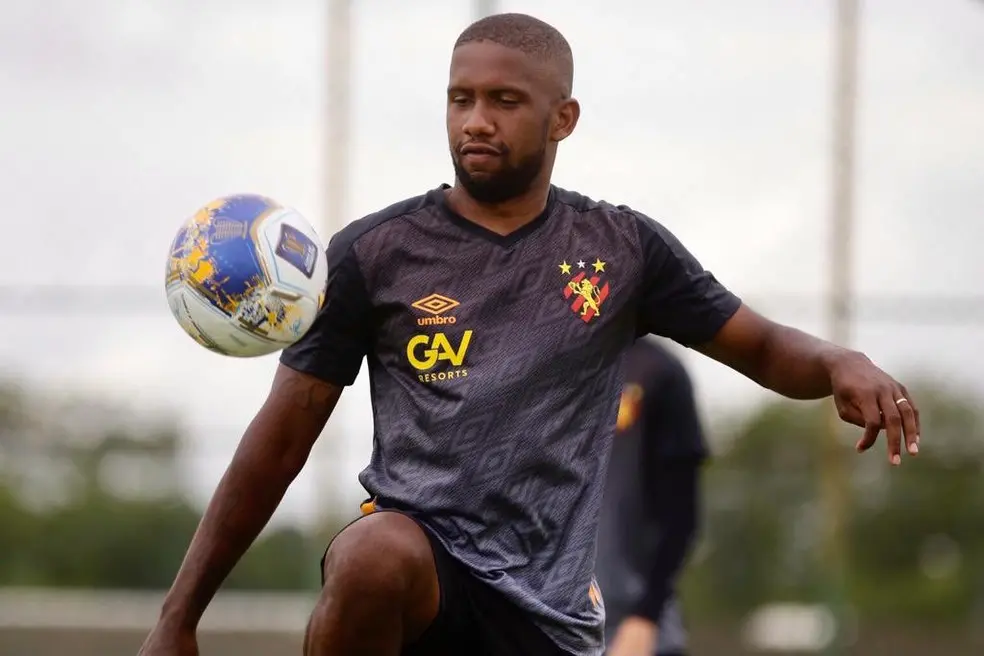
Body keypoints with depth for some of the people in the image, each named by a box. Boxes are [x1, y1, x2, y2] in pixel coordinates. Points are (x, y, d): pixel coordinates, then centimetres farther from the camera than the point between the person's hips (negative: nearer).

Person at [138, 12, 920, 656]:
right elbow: (279, 443, 5)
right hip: (418, 550, -2)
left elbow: (762, 347, 13)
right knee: (377, 557, -38)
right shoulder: (373, 255, 3)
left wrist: (839, 363, -13)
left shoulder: (623, 249, 8)